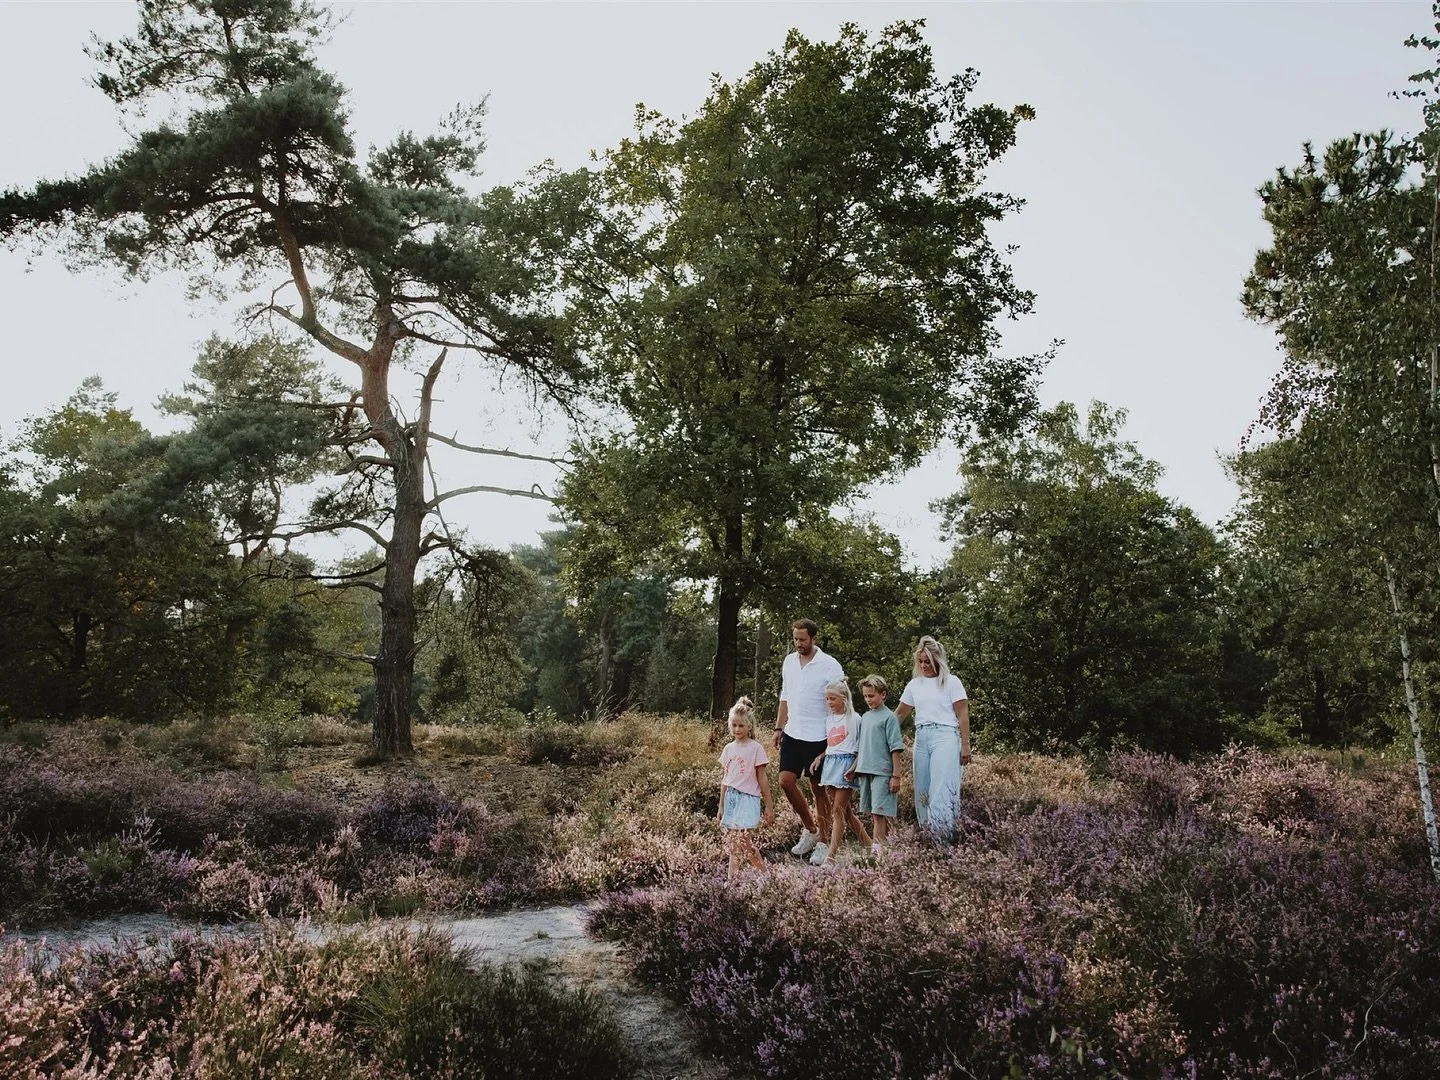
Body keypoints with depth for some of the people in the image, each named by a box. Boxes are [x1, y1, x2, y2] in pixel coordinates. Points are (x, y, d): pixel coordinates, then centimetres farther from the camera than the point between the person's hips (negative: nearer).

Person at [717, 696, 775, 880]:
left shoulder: (755, 748, -5)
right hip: (731, 798, 5)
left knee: (742, 839, -15)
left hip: (748, 798, -5)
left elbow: (762, 779, -3)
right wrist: (721, 806, 15)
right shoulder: (729, 748, 9)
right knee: (732, 842, 3)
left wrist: (768, 806, -2)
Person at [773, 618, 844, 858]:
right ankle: (810, 828, 19)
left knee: (819, 789, 2)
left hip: (818, 737, -5)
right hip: (792, 734, 5)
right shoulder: (789, 661, 8)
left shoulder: (830, 666, -10)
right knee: (786, 781, -1)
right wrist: (779, 728, 12)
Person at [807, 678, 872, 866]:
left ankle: (830, 856, -12)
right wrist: (819, 758, 4)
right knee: (845, 810, 9)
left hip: (846, 762, -7)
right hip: (830, 764, 7)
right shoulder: (829, 720, 14)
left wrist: (854, 767, -18)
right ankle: (869, 845, 20)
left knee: (838, 809, -10)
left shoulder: (854, 719, -6)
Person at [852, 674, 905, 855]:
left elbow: (896, 749, -9)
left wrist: (896, 776, -12)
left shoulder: (889, 717, -6)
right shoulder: (865, 717, 14)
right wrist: (854, 768, 16)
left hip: (882, 772, -7)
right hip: (864, 771, 7)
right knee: (872, 813, 10)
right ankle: (887, 839, 20)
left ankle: (877, 847, -8)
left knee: (878, 812, -9)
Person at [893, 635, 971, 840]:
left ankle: (944, 837, -12)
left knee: (941, 790, -13)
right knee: (922, 790, 2)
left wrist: (965, 745, -6)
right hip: (921, 738, 5)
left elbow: (963, 715, 0)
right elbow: (899, 714, 19)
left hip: (944, 736, -5)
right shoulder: (914, 684, 16)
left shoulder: (951, 682, 3)